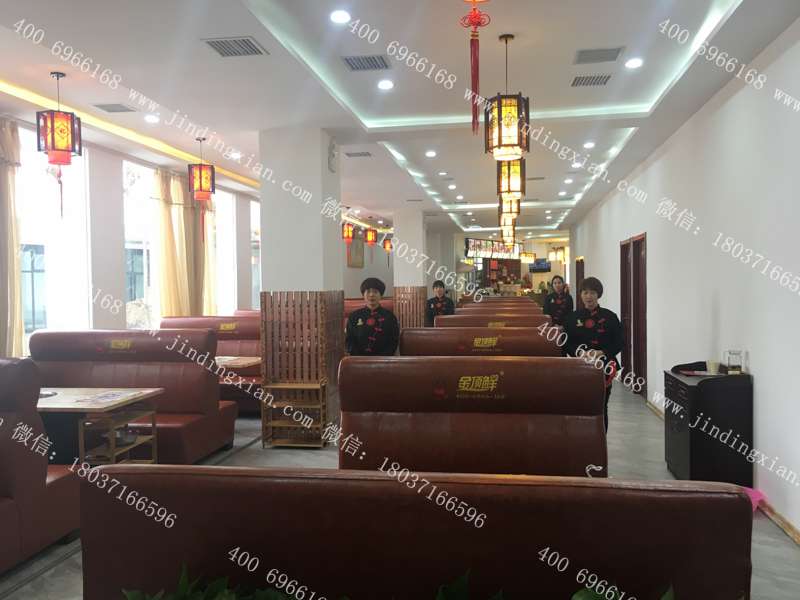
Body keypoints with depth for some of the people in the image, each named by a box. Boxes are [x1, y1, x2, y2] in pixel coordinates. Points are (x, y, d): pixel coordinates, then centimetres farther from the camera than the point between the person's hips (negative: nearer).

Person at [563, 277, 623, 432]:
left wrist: (602, 352, -16)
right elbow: (566, 344, 2)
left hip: (604, 367, 0)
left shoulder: (610, 317, 2)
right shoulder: (572, 318, 5)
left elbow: (618, 343, 0)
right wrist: (580, 353, -16)